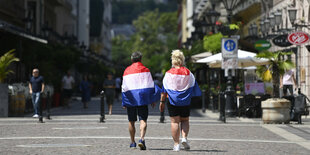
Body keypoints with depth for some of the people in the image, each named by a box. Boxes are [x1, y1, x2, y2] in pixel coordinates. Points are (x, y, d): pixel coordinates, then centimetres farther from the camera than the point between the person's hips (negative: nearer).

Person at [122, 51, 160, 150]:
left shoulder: (127, 71, 4)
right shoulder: (145, 70, 2)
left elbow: (124, 87, 3)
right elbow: (151, 86, 1)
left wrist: (124, 102, 8)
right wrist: (152, 100, 9)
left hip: (130, 99, 1)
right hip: (142, 98, -1)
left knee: (131, 121, 12)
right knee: (143, 120, -4)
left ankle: (132, 143, 19)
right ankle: (142, 139, -25)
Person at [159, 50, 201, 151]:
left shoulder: (169, 73, -6)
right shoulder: (188, 73, -1)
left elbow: (164, 90, -2)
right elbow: (194, 88, 7)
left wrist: (162, 102, 4)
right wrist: (190, 97, 23)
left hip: (172, 101, -1)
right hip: (185, 101, 1)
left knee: (174, 122, 3)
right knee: (185, 120, 16)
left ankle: (176, 144, 1)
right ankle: (184, 137, -6)